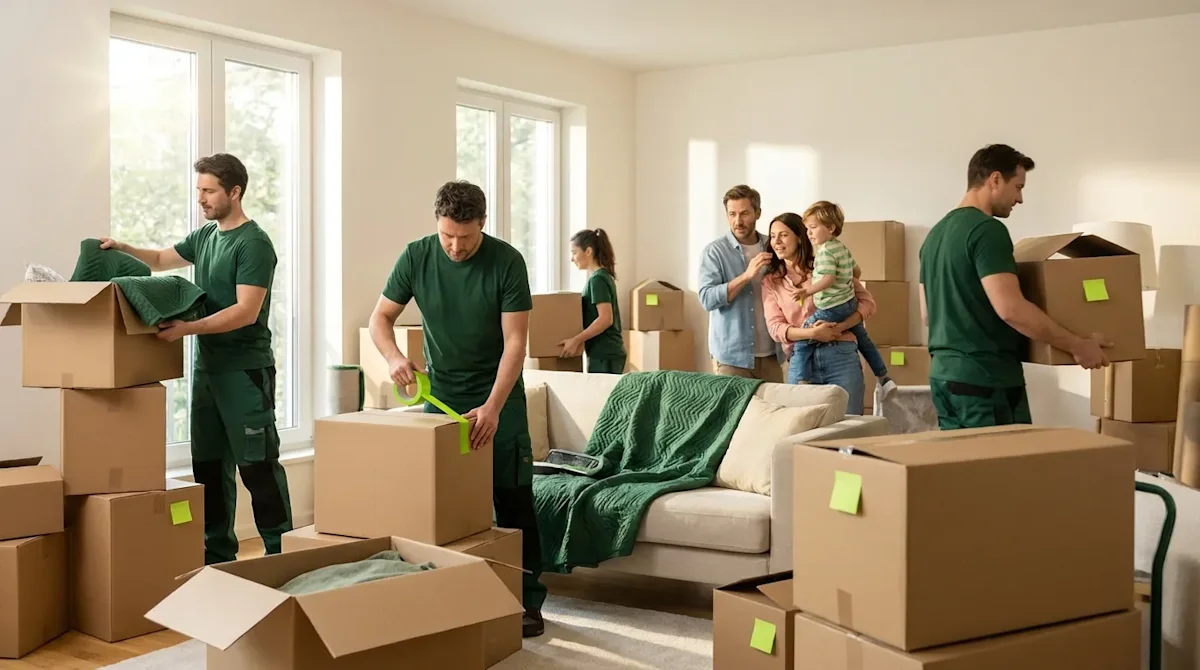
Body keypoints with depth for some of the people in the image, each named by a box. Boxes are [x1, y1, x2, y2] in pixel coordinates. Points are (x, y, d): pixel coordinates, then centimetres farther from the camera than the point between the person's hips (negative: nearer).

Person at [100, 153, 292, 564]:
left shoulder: (254, 244, -13)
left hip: (245, 369, -8)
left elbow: (246, 312, -21)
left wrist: (188, 328, -27)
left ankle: (280, 553, 3)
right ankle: (217, 554, 21)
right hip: (206, 366, 8)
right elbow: (161, 260, 27)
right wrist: (122, 249, 9)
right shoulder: (205, 236, 12)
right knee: (208, 464, 12)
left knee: (257, 464, -5)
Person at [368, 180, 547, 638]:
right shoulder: (416, 256, -8)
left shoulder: (506, 262, -16)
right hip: (440, 396, 3)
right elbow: (381, 317, -1)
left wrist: (493, 407, -29)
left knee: (512, 499, -3)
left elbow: (515, 341, -18)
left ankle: (529, 600, 4)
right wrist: (394, 358, -22)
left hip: (498, 398, -2)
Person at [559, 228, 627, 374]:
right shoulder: (603, 276, 14)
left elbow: (606, 319, -21)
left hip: (604, 355, -9)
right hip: (609, 352, 9)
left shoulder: (597, 279, -13)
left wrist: (576, 340, -19)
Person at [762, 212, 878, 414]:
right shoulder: (770, 282, 11)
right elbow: (775, 328, -1)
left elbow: (867, 302, 3)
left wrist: (839, 328, -13)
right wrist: (812, 333, -17)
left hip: (840, 356, -2)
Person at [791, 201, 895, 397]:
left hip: (831, 309, -10)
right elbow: (857, 272, 21)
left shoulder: (825, 251, -15)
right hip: (850, 303, 10)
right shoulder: (843, 247, 12)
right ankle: (884, 378, 38)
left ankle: (797, 385, -20)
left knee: (801, 342, -11)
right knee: (864, 339, 27)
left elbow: (828, 279, -27)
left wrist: (807, 291, -37)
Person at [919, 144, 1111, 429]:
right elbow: (1010, 309, -24)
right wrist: (1077, 345, -16)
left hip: (943, 373, 9)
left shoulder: (935, 233, 14)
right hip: (985, 378, -9)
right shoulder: (987, 230, -14)